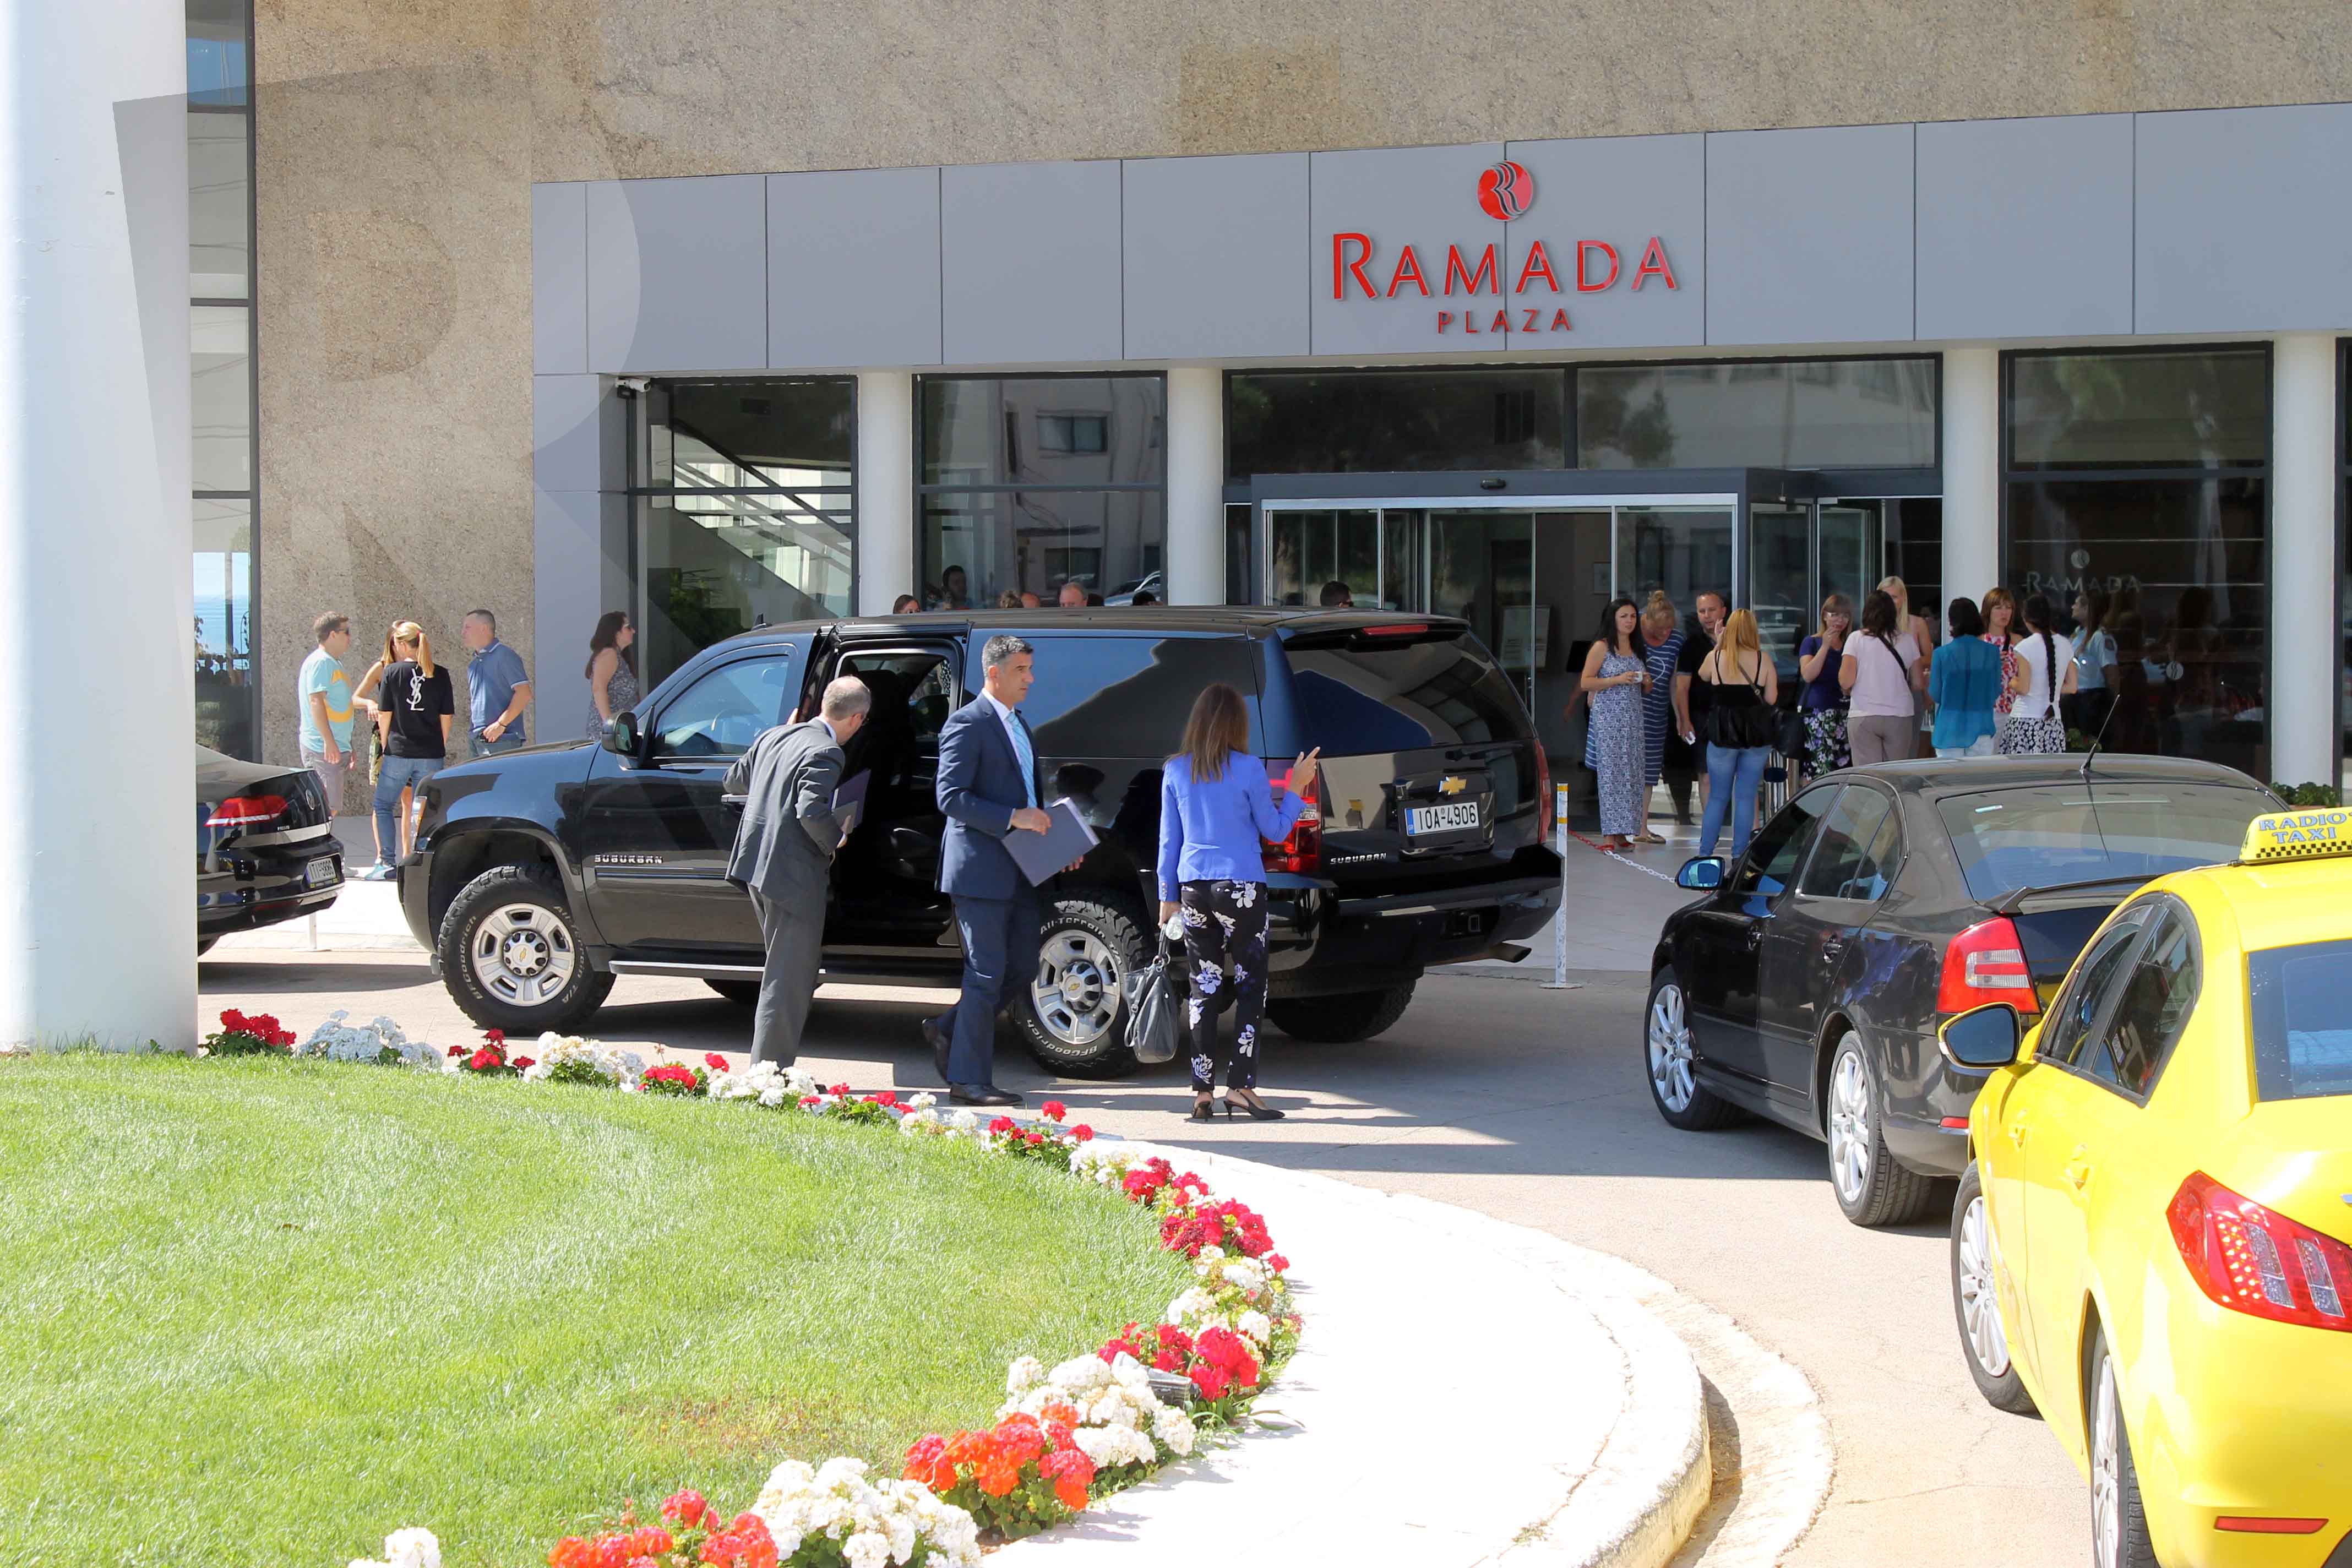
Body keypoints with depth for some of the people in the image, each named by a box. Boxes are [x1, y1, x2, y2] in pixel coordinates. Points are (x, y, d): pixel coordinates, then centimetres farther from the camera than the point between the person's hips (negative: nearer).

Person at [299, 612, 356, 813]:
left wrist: (348, 749, 28)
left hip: (336, 747, 10)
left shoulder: (334, 663, 20)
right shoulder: (320, 662, -11)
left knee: (330, 809, 10)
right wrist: (329, 741, -26)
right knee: (326, 810, -13)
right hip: (323, 749, -10)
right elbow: (316, 701, -20)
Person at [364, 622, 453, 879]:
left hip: (398, 752, -2)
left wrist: (386, 745, 11)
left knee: (383, 805, 11)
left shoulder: (392, 672, -5)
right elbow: (447, 717, 4)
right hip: (431, 755, 2)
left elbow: (386, 714, -2)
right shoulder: (440, 675, 1)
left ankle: (387, 863, 4)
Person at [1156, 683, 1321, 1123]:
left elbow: (1168, 839, 8)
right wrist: (1296, 789, 15)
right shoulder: (1248, 769, -6)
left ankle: (1203, 1091, 4)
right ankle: (1241, 1084, -4)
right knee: (1250, 984, 3)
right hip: (1241, 888, -3)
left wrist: (1168, 896, 15)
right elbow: (1274, 829, 3)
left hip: (1193, 889, 3)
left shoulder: (1175, 771, 3)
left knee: (1204, 987, 6)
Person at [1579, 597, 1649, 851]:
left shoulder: (1636, 648, 16)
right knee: (1610, 773, -9)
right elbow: (1585, 683, -9)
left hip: (1632, 718, 6)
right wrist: (1618, 680, -17)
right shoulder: (1602, 647, -4)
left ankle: (1622, 832, 3)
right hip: (1608, 717, -6)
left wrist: (1643, 682, 4)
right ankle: (1609, 835, -11)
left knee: (1630, 773, 1)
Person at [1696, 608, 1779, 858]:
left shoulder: (1716, 657, -4)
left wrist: (1718, 643, 21)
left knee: (1717, 797, 10)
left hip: (1723, 734, 0)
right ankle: (1739, 854, 5)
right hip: (1757, 734, 0)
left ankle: (1705, 853, 9)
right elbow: (1772, 699, -2)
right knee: (1746, 797, 6)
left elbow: (1703, 675, 18)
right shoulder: (1762, 659, -5)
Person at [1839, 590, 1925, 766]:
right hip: (1899, 717, 2)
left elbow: (1846, 681, -7)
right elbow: (1918, 683, 7)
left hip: (1863, 717, -2)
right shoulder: (1906, 640, 5)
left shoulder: (1856, 640, -2)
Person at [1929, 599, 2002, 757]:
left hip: (1950, 730, -1)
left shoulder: (1942, 654, -8)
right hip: (1981, 728, 1)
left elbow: (1935, 695, 0)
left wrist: (1929, 676, 20)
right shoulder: (1992, 652, -2)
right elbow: (1996, 692, 6)